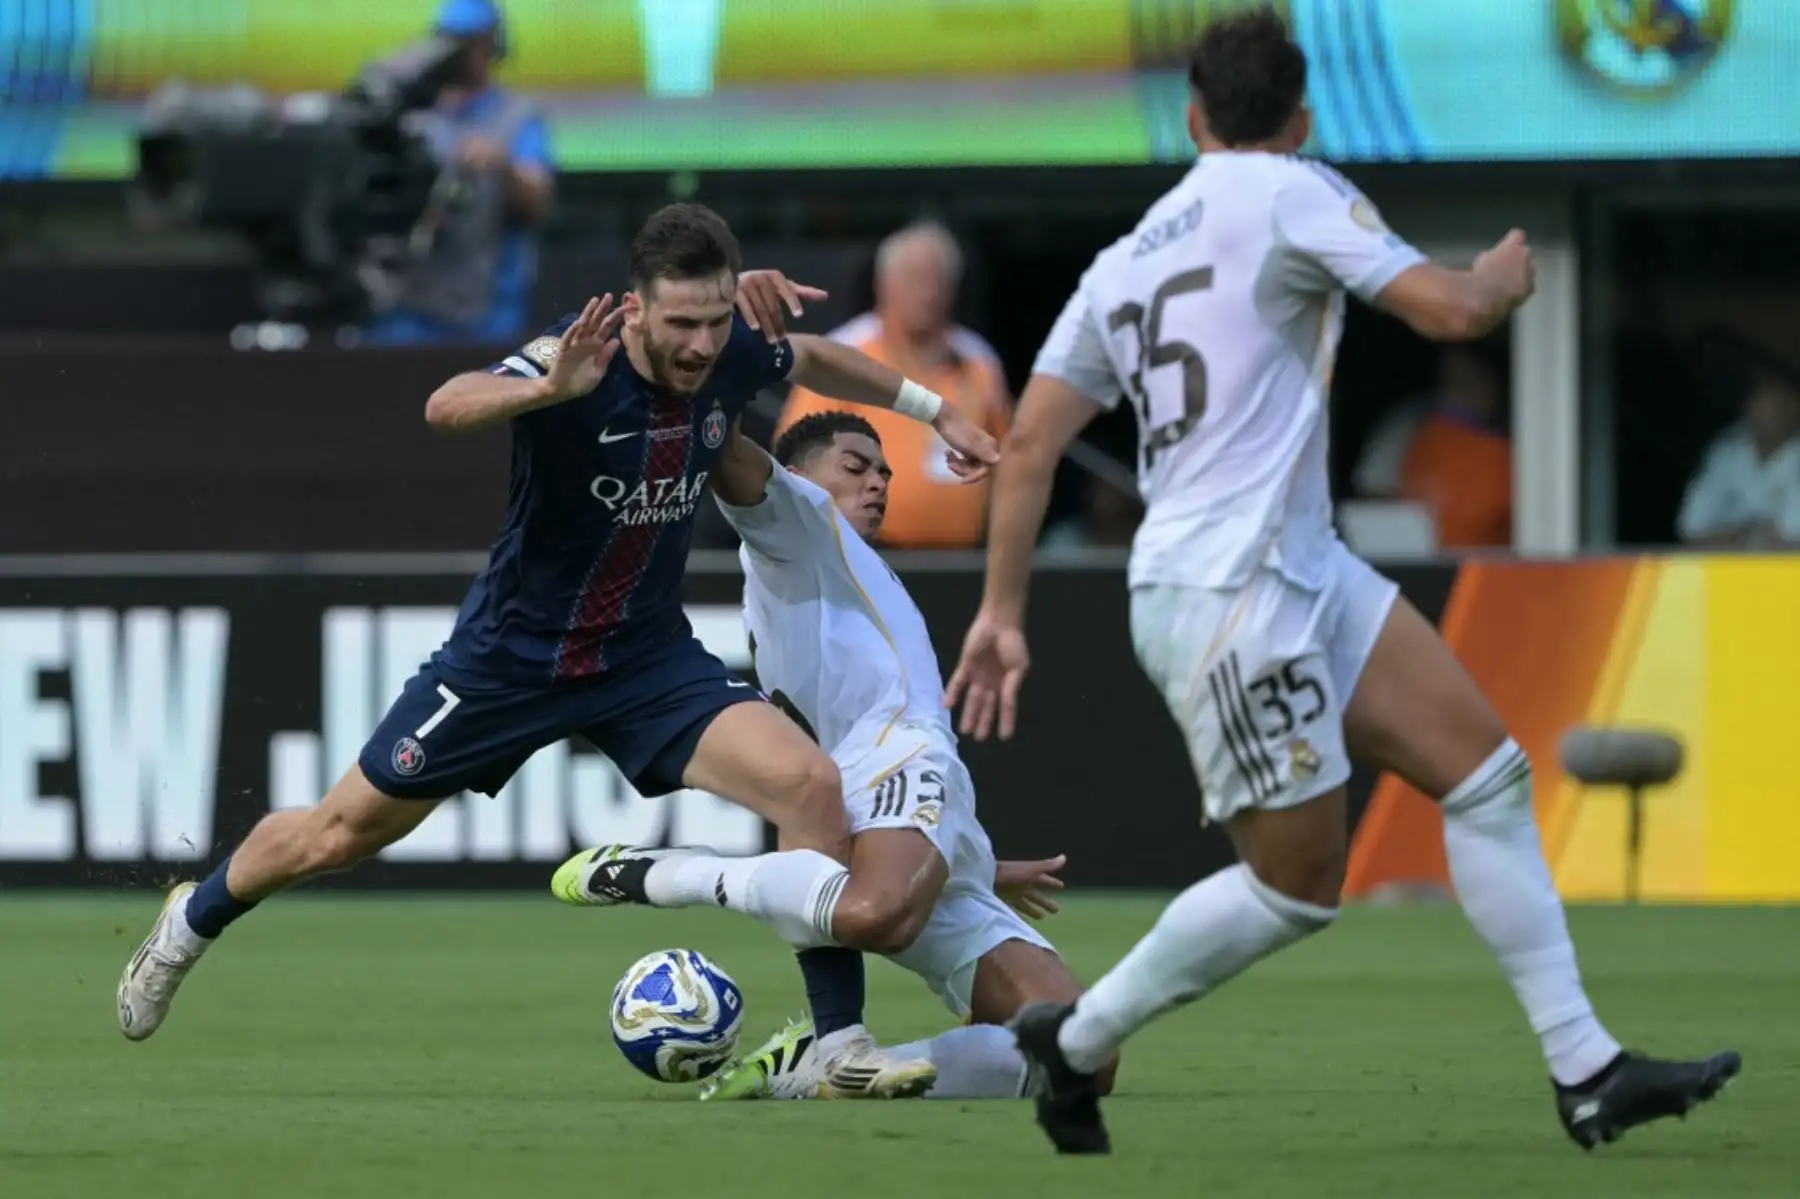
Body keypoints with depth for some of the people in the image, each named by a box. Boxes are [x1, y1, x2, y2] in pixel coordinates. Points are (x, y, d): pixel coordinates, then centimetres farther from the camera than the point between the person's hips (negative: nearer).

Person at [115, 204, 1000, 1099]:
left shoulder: (733, 356, -12)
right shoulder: (582, 357, -29)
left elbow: (811, 359, 15)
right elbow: (447, 408, -50)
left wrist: (934, 410, 20)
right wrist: (551, 388, -68)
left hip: (648, 656, 4)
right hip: (513, 653, -4)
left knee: (812, 787, -19)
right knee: (343, 833, 11)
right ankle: (192, 923, 42)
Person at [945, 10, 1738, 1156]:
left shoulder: (1122, 261, 15)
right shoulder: (1291, 191, -6)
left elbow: (1030, 441, 10)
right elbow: (1447, 309, -12)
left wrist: (1003, 611, 12)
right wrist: (1502, 278, 11)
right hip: (1227, 595, -9)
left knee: (1488, 770, 4)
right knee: (1297, 886, -2)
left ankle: (1587, 1071, 1)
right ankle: (1077, 1038, 14)